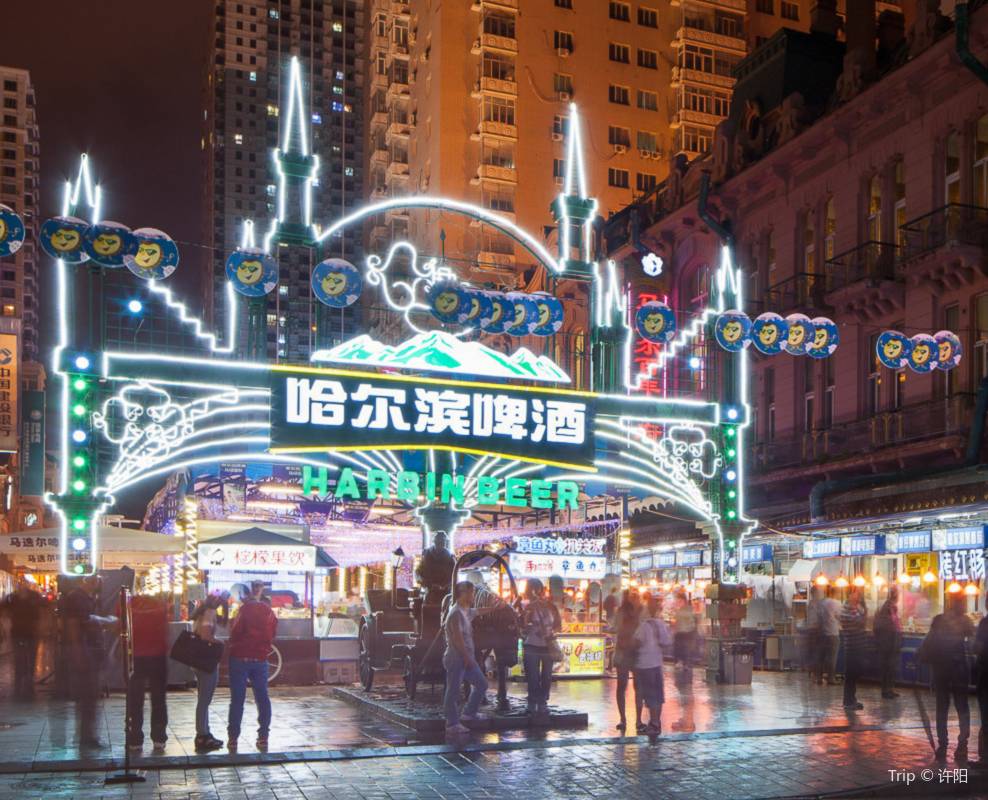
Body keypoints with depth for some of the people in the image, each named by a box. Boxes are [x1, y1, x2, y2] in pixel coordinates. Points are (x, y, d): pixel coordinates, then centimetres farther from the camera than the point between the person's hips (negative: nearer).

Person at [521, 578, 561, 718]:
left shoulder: (550, 606, 4)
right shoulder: (528, 608, -1)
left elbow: (558, 625, 9)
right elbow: (523, 627, -10)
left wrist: (552, 632, -10)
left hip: (548, 645, 2)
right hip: (532, 646, -2)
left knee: (546, 676, 4)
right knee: (533, 677, -3)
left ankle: (543, 703, 12)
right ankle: (532, 704, 4)